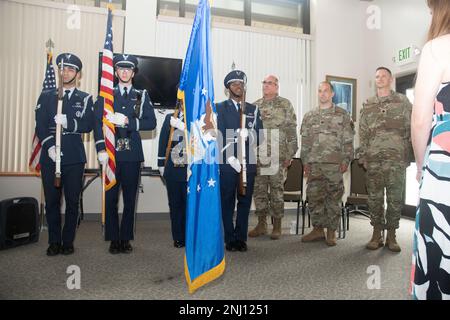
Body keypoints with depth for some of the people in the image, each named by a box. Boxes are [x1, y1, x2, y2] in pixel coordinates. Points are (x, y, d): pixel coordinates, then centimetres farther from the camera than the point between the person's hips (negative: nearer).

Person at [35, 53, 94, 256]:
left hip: (74, 158, -1)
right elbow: (40, 125, 3)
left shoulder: (85, 99, 10)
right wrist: (49, 146, -13)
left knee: (73, 201, 3)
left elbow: (88, 125, -3)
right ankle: (54, 242, 18)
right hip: (50, 157, 1)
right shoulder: (46, 97, 13)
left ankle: (68, 241, 16)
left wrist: (68, 122, -20)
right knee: (51, 201, 5)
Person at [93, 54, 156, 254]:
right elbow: (98, 123, 3)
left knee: (130, 199, 5)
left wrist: (127, 121, -13)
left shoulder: (142, 96, 12)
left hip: (132, 155, 0)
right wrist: (101, 149, -9)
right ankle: (113, 240, 14)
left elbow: (151, 122, 0)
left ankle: (126, 239, 17)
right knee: (110, 198, 2)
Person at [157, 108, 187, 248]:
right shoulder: (170, 118, 9)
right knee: (175, 204, 8)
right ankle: (178, 238, 21)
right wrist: (161, 164, 9)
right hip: (173, 170, 2)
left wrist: (182, 126, -14)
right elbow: (163, 142, 11)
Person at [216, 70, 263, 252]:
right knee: (227, 201, 2)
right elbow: (219, 135, -5)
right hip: (227, 162, -2)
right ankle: (230, 239, 12)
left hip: (248, 163, 3)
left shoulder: (253, 109, 15)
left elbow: (259, 137, 7)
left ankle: (241, 238, 16)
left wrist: (248, 135, -16)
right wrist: (231, 158, -15)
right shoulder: (220, 108, 6)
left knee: (245, 201, 6)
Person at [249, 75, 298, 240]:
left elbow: (292, 131, -2)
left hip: (278, 156, -4)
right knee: (259, 190, 7)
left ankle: (277, 226, 13)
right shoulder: (255, 106, 14)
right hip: (257, 156, 4)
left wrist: (289, 154, -8)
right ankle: (261, 224, 18)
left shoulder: (285, 104, 2)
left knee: (276, 190, 2)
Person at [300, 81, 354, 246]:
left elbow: (348, 140, 1)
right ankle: (318, 229, 16)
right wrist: (305, 162, 6)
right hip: (314, 164, 3)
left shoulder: (342, 115, 6)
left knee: (334, 197, 1)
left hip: (334, 164, -3)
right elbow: (305, 141, 13)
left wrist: (346, 160, -7)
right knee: (314, 197, 4)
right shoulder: (309, 116, 15)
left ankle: (331, 232, 11)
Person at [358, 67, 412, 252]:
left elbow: (411, 129, 4)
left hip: (396, 157, -2)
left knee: (395, 198, 1)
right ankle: (377, 235, 14)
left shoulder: (402, 101, 8)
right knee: (374, 198, 4)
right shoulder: (367, 105, 15)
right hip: (373, 159, 2)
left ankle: (391, 236, 12)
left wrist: (411, 154, -5)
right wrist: (362, 156, 6)